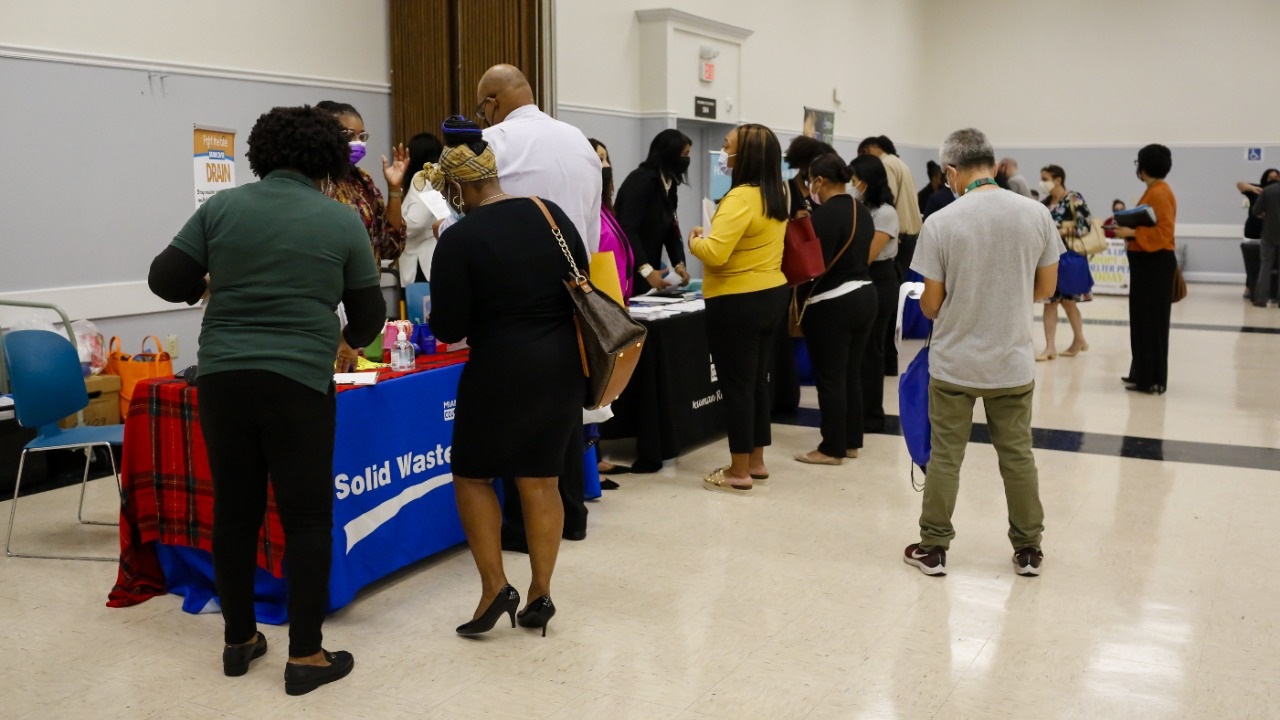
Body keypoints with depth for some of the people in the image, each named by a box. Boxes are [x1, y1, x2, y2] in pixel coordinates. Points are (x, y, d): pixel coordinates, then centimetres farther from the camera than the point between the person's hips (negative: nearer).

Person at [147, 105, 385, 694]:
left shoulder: (222, 207, 5)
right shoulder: (341, 221, 1)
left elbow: (166, 281, 4)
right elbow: (369, 313, 7)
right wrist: (349, 341, 29)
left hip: (222, 376, 3)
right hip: (298, 381, -3)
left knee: (234, 508, 14)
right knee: (306, 516, 5)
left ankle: (238, 639, 26)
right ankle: (305, 656, 9)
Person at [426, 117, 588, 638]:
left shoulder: (460, 239, -13)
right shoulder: (550, 214, 2)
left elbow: (447, 328, -10)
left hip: (500, 370, -5)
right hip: (560, 365, 6)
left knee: (472, 475, 14)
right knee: (541, 481, 13)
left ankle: (494, 587, 8)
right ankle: (540, 595, 18)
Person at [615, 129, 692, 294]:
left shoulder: (668, 183, 13)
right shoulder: (641, 180, -14)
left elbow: (671, 229, 8)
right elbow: (628, 230, -22)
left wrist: (679, 264, -7)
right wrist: (646, 270, -28)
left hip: (646, 274, 8)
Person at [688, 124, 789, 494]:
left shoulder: (741, 198, -20)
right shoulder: (776, 195, 9)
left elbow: (715, 254, -27)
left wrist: (694, 241, -7)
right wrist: (710, 237, 17)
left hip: (737, 303, -9)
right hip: (771, 294, 9)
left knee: (736, 385, -1)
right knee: (756, 381, 16)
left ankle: (739, 472, 6)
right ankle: (756, 462, 25)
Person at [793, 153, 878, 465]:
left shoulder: (825, 214, -17)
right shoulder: (862, 211, 11)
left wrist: (799, 305, -10)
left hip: (832, 305, -9)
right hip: (864, 295, 9)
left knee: (830, 378, -1)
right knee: (851, 374, 14)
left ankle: (832, 449, 5)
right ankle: (851, 442, 21)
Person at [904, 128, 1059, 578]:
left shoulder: (941, 222, -13)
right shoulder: (1037, 214, -4)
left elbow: (931, 303, -8)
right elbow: (1045, 288, 5)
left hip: (954, 363, -2)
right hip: (1013, 361, 3)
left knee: (945, 457, 8)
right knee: (1017, 456, 13)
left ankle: (933, 548, 17)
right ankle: (1028, 550, 24)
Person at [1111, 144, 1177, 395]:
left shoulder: (1159, 193, -17)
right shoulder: (1154, 191, 14)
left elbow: (1164, 231, -23)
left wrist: (1132, 233, -24)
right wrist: (1127, 227, 8)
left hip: (1155, 264, -10)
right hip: (1147, 263, 10)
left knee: (1152, 321, -5)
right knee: (1143, 319, 14)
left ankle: (1153, 380, -1)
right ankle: (1143, 373, 22)